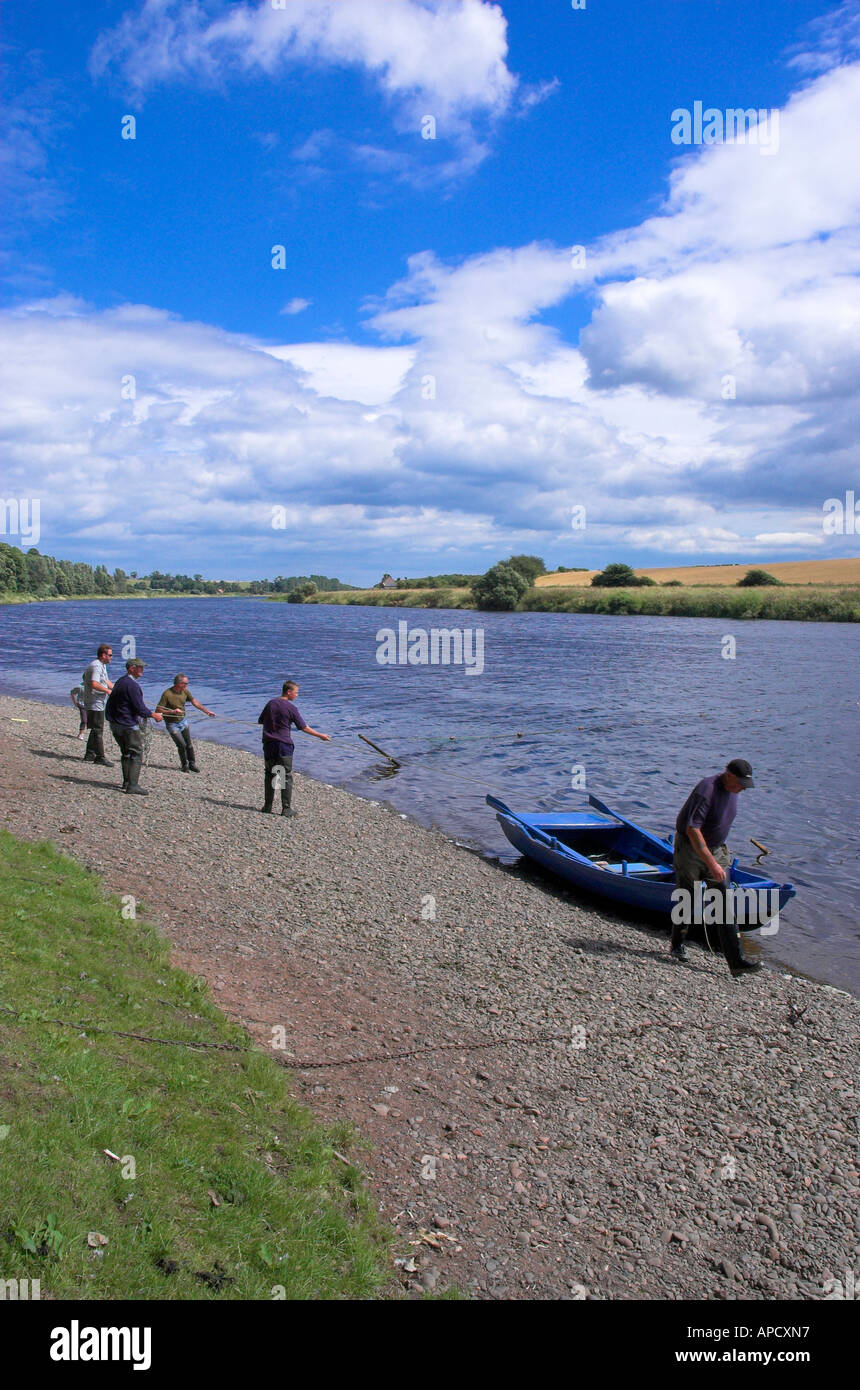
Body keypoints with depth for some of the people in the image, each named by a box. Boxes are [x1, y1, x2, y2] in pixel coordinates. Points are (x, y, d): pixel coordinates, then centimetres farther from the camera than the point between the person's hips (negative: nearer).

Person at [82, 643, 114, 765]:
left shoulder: (102, 665, 17)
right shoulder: (96, 666, -18)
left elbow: (107, 681, 25)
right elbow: (94, 684, -31)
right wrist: (107, 690, -23)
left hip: (98, 703, 11)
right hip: (95, 703, -11)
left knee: (95, 729, 16)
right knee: (98, 730, -7)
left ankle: (89, 755, 24)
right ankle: (100, 757, -4)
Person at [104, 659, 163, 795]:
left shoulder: (120, 681, 13)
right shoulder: (132, 685, -18)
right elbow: (140, 708, -20)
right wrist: (154, 715, -4)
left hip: (115, 724, 10)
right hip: (128, 725, -10)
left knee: (126, 753, 19)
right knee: (136, 754, -6)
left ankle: (126, 782, 25)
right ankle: (132, 786, -10)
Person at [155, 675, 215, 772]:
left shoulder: (185, 692, -4)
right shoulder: (167, 694, -22)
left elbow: (195, 703, 4)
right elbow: (158, 709, -20)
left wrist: (207, 711, -2)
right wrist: (173, 711, -29)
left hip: (183, 721, 6)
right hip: (172, 724, -5)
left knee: (189, 744, 7)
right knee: (182, 745, -7)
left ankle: (192, 764, 22)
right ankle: (184, 765, 13)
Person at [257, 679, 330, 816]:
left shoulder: (271, 703, 4)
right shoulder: (290, 708, -10)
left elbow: (261, 721, 12)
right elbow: (304, 727, -8)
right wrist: (321, 736, 1)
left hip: (268, 744, 5)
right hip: (283, 744, -5)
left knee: (269, 774, 13)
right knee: (286, 777, 2)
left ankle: (267, 806, 17)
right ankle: (286, 809, 0)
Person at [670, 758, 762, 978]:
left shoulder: (731, 790, 1)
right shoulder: (707, 790, -26)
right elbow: (692, 830, -30)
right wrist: (711, 863, -31)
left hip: (716, 850, 7)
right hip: (689, 849, -7)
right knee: (687, 901, 5)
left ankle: (736, 961, -6)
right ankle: (677, 946, 28)